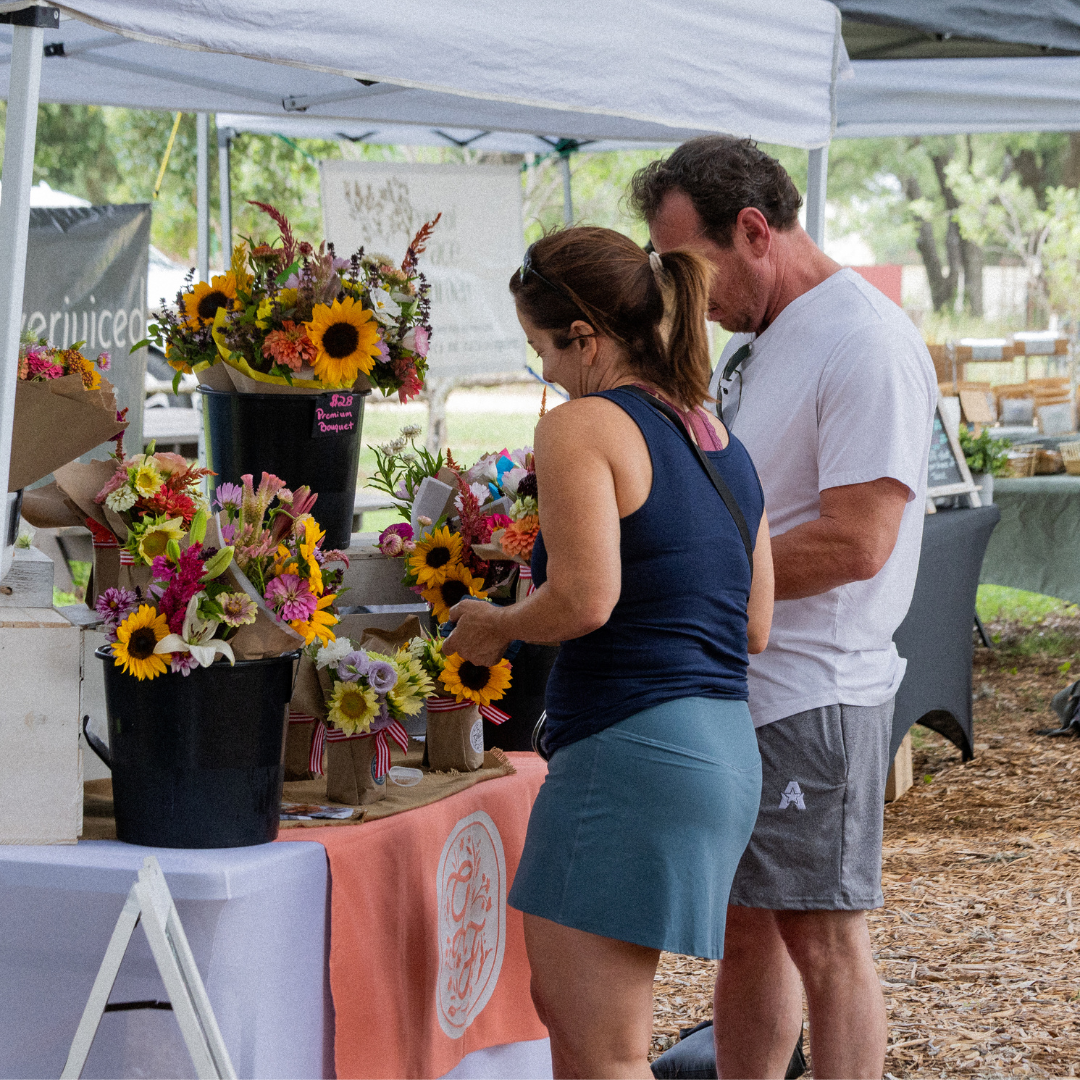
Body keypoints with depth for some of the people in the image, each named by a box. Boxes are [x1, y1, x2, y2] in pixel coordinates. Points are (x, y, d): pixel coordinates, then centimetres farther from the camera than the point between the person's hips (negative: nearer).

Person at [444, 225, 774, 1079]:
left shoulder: (583, 428, -10)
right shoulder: (726, 448, 15)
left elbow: (583, 599, -21)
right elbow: (754, 628, 17)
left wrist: (493, 626, -3)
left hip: (629, 749, -10)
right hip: (727, 751, 10)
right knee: (564, 1007, 21)